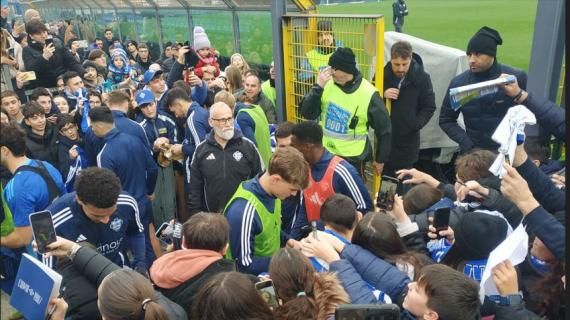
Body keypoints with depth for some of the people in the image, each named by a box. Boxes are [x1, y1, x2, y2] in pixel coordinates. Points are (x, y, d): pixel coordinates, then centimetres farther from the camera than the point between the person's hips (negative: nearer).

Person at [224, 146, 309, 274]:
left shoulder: (271, 192, -4)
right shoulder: (244, 210, -29)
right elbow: (244, 265, -22)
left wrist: (286, 240, -2)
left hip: (270, 269, 7)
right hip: (251, 278, -7)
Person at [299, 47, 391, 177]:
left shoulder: (369, 94, -16)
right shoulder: (328, 84, -7)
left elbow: (384, 130, -5)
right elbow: (308, 114, -9)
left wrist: (380, 159, 2)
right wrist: (318, 87, -22)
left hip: (352, 158, -3)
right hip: (325, 153, 4)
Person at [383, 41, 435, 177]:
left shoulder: (422, 78, -5)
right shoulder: (382, 74, -1)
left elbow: (429, 107, 0)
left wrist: (415, 124, -15)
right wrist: (382, 95, -15)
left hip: (408, 139, -2)